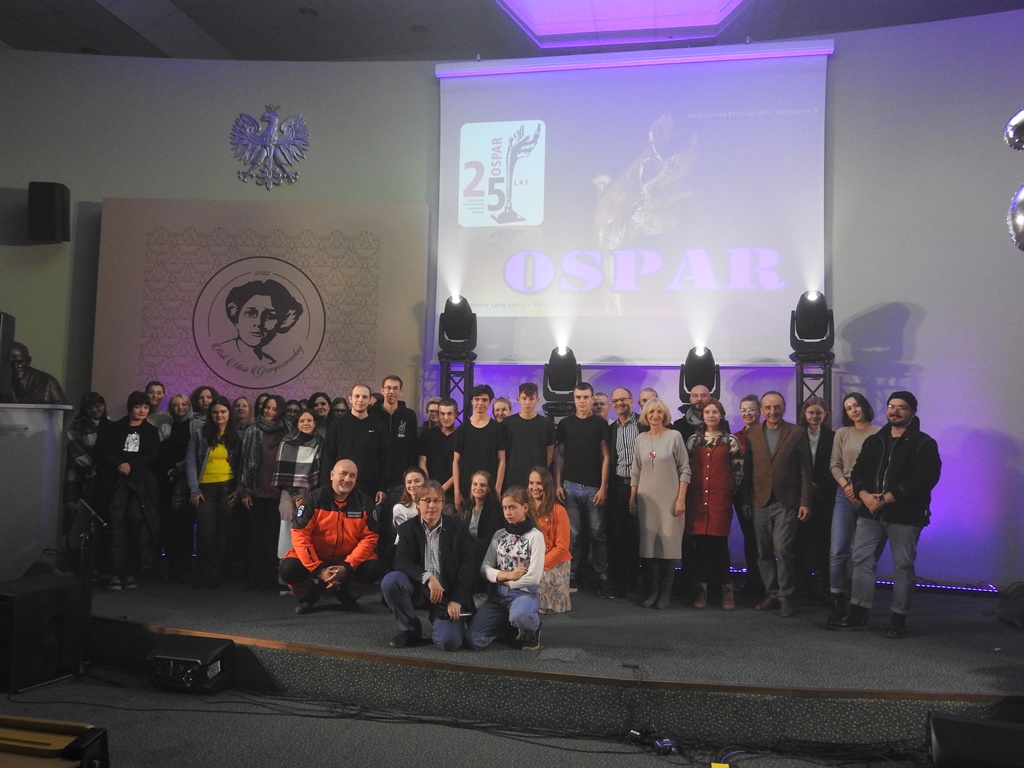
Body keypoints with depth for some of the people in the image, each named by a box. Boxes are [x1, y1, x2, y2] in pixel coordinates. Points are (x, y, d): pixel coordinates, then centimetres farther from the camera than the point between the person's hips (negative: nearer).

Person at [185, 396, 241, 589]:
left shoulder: (236, 436, 9)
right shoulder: (200, 434, 6)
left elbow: (241, 465, 7)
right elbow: (191, 462, 2)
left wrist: (239, 490, -3)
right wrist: (194, 490, -6)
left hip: (228, 488, 1)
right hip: (205, 488, -1)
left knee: (223, 532, 4)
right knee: (206, 532, -6)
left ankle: (216, 573, 16)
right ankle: (201, 572, 14)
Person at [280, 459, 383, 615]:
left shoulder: (364, 502, -7)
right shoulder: (314, 498, -12)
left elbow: (369, 538, -9)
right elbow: (300, 535, -16)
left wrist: (347, 567, -23)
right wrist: (318, 569, -24)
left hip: (349, 560, 1)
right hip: (314, 557, -1)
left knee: (372, 569, -25)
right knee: (289, 569, -28)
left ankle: (347, 595, 9)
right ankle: (308, 595, 8)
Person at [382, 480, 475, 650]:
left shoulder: (458, 528, -1)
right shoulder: (407, 528, 2)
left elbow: (466, 567, -5)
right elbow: (401, 562, -12)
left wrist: (456, 600, -16)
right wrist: (427, 577, -29)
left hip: (448, 592, -2)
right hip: (418, 588, 2)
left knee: (449, 641, -25)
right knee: (390, 580, -29)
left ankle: (437, 621, 14)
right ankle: (411, 630, -5)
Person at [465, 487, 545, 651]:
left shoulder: (535, 536, -6)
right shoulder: (499, 535, 8)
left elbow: (534, 577, -13)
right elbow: (485, 567, 4)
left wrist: (506, 582, -5)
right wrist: (507, 575, -12)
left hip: (524, 593, -5)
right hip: (497, 593, 5)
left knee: (519, 615, -41)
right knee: (473, 640, -13)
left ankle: (532, 628, -3)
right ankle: (507, 622, 16)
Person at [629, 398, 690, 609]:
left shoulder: (674, 436, -2)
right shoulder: (641, 439, 8)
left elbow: (684, 469, -3)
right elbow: (635, 472, 12)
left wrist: (681, 499, -9)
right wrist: (632, 499, 11)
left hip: (670, 500, -3)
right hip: (647, 499, 3)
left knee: (669, 544, -2)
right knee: (648, 545, 3)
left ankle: (665, 594, 7)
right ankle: (651, 591, 12)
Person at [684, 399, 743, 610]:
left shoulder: (730, 441, 5)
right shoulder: (693, 440, 11)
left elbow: (738, 470, 5)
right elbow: (686, 467, 13)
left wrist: (731, 492, 4)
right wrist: (686, 494, 8)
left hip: (721, 499, -2)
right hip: (696, 498, 2)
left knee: (719, 542, -3)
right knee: (700, 542, 3)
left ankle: (726, 589, 9)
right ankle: (702, 589, 10)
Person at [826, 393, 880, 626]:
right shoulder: (842, 433, 10)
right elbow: (834, 464, 8)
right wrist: (846, 485, -8)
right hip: (846, 494, 2)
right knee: (837, 550, -7)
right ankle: (836, 602, -2)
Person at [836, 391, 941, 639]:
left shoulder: (924, 444, -4)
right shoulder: (874, 441, 14)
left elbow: (923, 480, -15)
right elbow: (858, 471, 10)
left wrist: (887, 498, -18)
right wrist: (865, 495, -11)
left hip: (904, 515, -5)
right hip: (870, 513, 5)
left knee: (903, 566, 3)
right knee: (862, 560, 5)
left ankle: (898, 618, 14)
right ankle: (858, 613, 13)